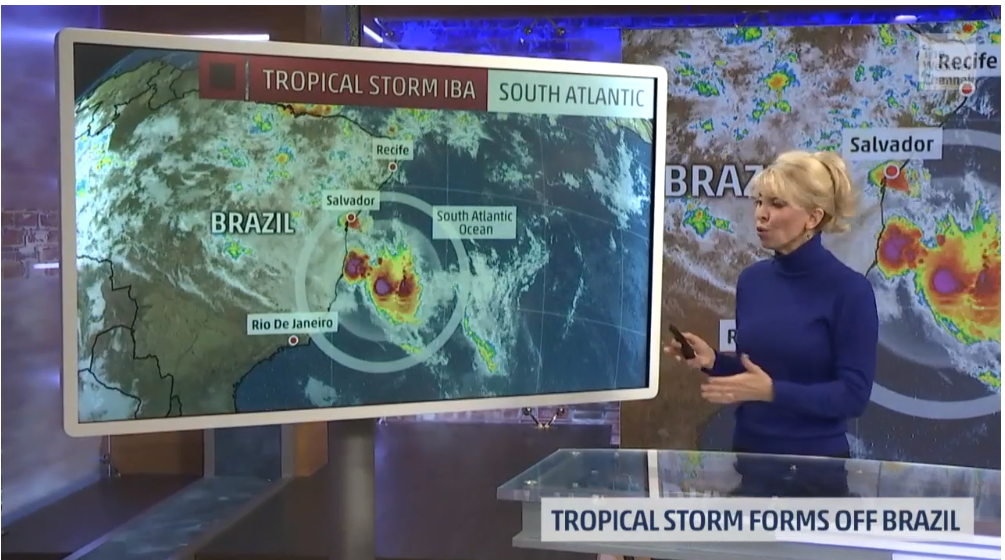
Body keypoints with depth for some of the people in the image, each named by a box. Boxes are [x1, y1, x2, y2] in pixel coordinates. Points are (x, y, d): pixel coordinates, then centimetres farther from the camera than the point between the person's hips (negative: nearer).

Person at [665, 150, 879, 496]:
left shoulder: (849, 290, -14)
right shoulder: (752, 280, 2)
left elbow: (853, 395, -15)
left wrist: (772, 391, -25)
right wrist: (712, 361, -8)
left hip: (814, 465, -5)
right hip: (749, 455, 5)